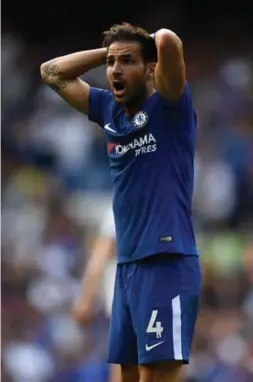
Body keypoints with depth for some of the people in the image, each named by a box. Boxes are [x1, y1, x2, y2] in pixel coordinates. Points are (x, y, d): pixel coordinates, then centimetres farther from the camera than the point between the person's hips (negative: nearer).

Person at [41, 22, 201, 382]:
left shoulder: (168, 107, -6)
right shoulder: (111, 110, 12)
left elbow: (168, 42, -24)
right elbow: (52, 73, 23)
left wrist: (155, 40, -1)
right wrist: (109, 51, 15)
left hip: (167, 264, -8)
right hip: (127, 265, 8)